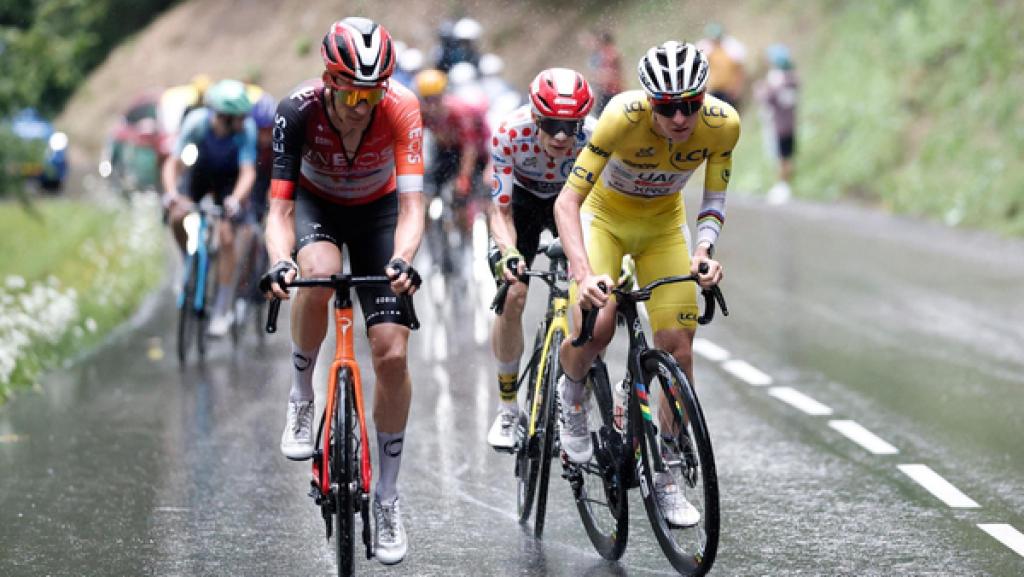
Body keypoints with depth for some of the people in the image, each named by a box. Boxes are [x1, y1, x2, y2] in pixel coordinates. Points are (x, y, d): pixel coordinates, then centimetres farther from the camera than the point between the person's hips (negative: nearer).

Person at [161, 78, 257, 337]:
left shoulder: (246, 129, -33)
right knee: (178, 218, -22)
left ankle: (222, 311, -6)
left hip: (229, 178, -2)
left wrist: (236, 199, -57)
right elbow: (173, 162, -32)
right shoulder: (196, 121, -32)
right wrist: (171, 192, -50)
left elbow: (248, 172, -38)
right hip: (202, 170, 2)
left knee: (226, 238, -14)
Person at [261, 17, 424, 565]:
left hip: (377, 211, 1)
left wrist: (402, 260, -56)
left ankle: (388, 497, 6)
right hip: (316, 205, -1)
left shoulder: (401, 109, -32)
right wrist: (280, 263, -53)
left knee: (392, 354, -10)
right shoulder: (298, 110, -32)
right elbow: (280, 207, -32)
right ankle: (300, 401, -13)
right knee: (318, 274, -38)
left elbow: (411, 204, -36)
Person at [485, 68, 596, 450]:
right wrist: (509, 254, -49)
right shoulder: (510, 135, -35)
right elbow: (501, 211, -30)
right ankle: (507, 406, 1)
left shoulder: (594, 138, -34)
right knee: (512, 296, -15)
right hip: (522, 200, -1)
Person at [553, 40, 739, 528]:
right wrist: (584, 275, -48)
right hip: (605, 216, -3)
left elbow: (713, 199, -12)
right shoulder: (623, 117, -35)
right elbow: (567, 201, -35)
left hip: (664, 223, 3)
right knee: (595, 330, -26)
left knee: (678, 349, -7)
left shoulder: (722, 124, -25)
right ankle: (571, 392, 10)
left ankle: (666, 478, 8)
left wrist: (704, 251, -32)